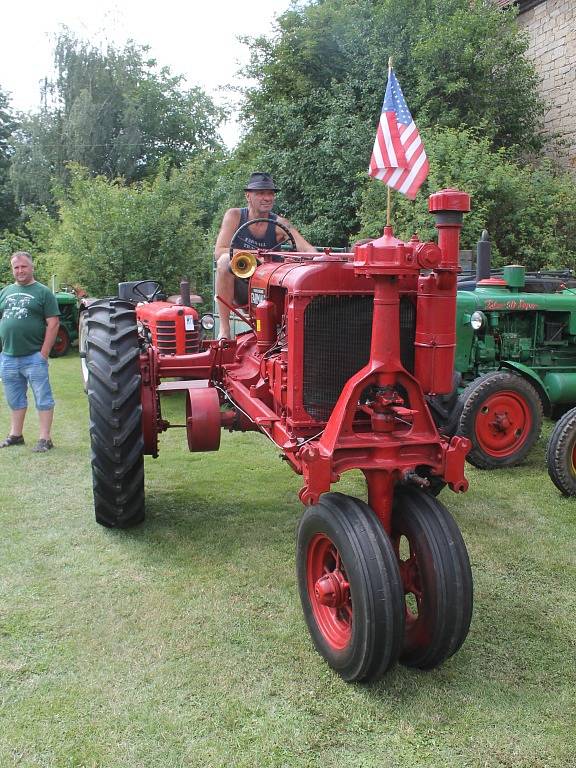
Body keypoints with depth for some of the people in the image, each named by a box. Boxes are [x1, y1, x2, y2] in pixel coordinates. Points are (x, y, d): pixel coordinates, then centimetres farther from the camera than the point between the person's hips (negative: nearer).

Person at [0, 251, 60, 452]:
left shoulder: (43, 292, -1)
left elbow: (53, 324, -7)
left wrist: (44, 352, -12)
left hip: (34, 357, -5)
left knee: (42, 399, -1)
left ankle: (45, 438, 4)